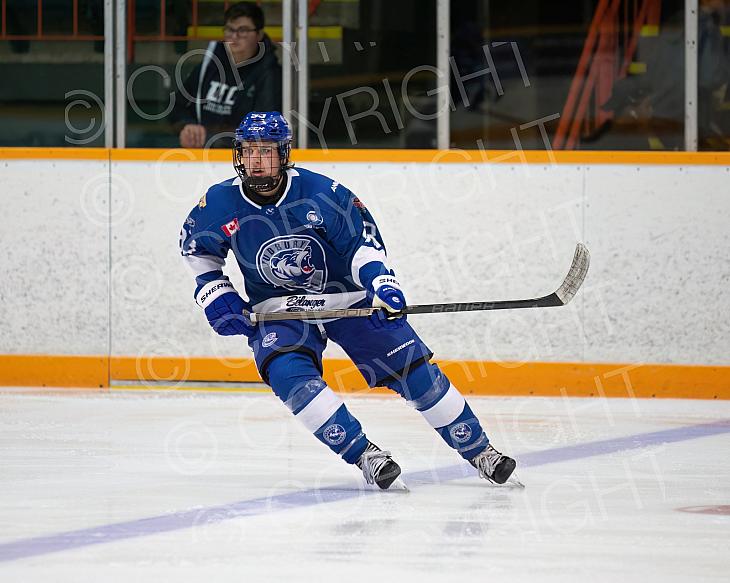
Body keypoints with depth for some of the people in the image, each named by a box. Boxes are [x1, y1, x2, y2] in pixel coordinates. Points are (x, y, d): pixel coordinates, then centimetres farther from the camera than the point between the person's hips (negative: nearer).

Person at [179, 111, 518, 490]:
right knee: (288, 374, -29)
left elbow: (362, 240, -11)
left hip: (348, 296, -1)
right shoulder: (219, 204, -11)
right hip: (278, 310, 1)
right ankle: (364, 455, -24)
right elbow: (196, 247, 8)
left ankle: (478, 450, 7)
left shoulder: (321, 193, -19)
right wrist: (216, 296, -3)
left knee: (414, 369, -6)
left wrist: (382, 283, -27)